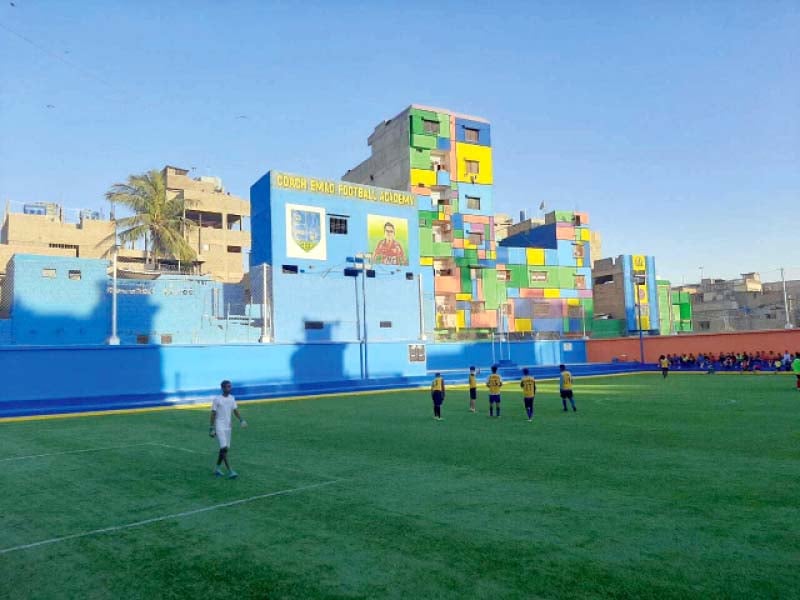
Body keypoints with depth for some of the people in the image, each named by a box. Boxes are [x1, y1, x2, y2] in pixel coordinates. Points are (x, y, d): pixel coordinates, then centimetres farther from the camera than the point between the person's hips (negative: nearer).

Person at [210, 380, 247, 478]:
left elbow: (235, 410, 9)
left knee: (224, 448, 11)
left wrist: (241, 420, -7)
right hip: (219, 427, -6)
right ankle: (230, 471, -15)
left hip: (228, 427, 6)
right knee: (224, 448, -13)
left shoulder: (232, 398, 7)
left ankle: (217, 468, 26)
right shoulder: (217, 399, -9)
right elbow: (213, 414, -7)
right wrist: (212, 429, -9)